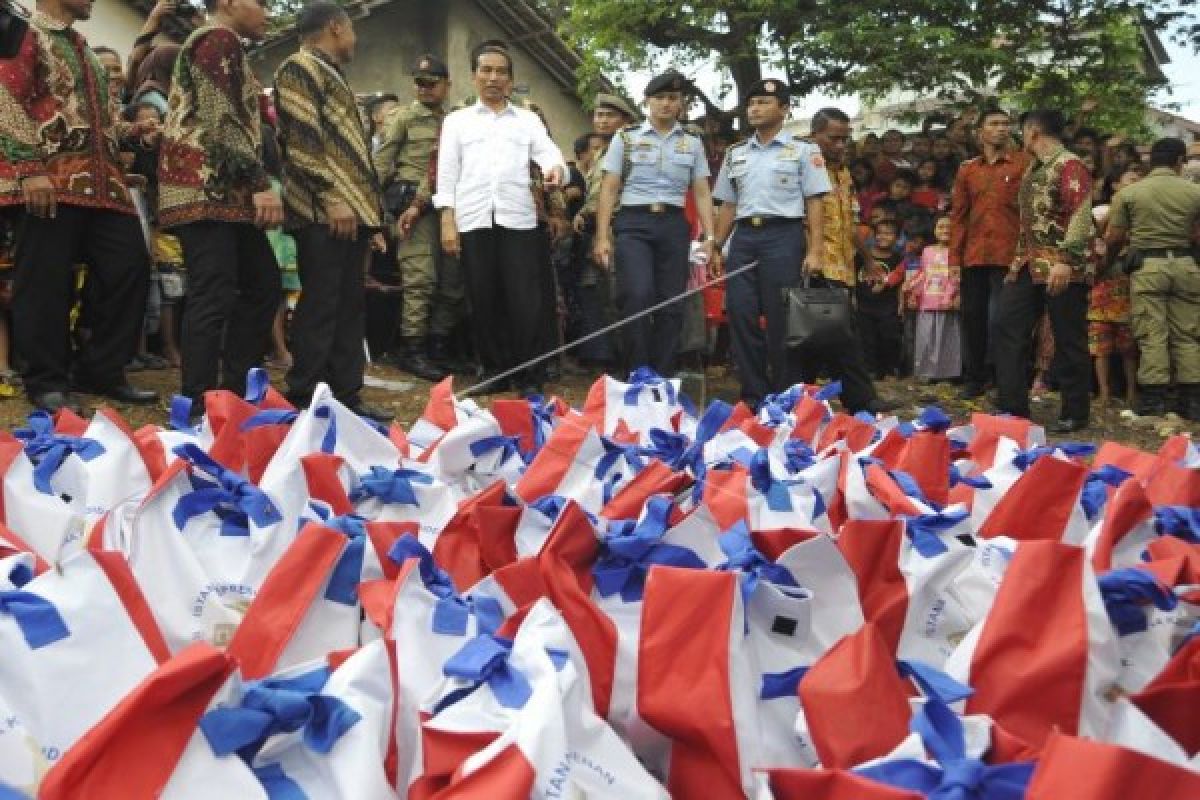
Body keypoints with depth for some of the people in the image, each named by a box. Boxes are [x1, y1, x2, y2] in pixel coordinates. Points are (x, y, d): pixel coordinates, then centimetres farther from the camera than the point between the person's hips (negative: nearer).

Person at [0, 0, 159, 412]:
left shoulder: (85, 50, 26)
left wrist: (136, 129, 12)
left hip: (102, 182, 8)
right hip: (50, 182, -8)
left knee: (129, 266, 3)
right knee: (46, 282, -4)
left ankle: (102, 370, 13)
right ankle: (47, 383, 4)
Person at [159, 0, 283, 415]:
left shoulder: (222, 47, 28)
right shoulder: (219, 39, -5)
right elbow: (220, 120, -17)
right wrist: (261, 184, -19)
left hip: (226, 192, 11)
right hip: (207, 188, -11)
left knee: (263, 286, 10)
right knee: (214, 298, -13)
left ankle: (234, 391, 13)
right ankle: (198, 407, -10)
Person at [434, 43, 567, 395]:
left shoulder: (528, 120, 16)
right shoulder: (456, 121, 15)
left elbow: (548, 153, 2)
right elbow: (447, 172, 9)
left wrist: (556, 168, -23)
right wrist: (447, 220, -2)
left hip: (517, 217, 0)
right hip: (472, 219, 1)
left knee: (524, 299, -5)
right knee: (483, 300, 3)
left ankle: (527, 373, 4)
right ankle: (493, 369, 14)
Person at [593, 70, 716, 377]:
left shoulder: (692, 143, 13)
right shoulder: (625, 137, 7)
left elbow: (702, 193, 11)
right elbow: (609, 190, 5)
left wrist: (709, 236, 0)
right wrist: (602, 237, -4)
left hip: (673, 225, 3)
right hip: (633, 223, -3)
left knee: (671, 307, 1)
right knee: (638, 296, -21)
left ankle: (663, 380, 11)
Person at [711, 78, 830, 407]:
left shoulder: (803, 150, 4)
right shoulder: (735, 153, 17)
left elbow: (814, 203, -2)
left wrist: (814, 251, -11)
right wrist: (716, 247, 12)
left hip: (783, 235, -4)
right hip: (743, 236, 5)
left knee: (781, 319, -3)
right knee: (740, 314, 0)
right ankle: (754, 395, 9)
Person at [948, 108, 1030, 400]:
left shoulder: (1024, 164, 2)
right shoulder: (968, 170, 13)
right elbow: (958, 215, 13)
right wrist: (954, 256, 6)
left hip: (1009, 256, -4)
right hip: (974, 256, 4)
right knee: (972, 316, 8)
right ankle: (973, 378, 19)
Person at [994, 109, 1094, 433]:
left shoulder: (1070, 165, -10)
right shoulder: (1032, 169, 18)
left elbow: (1081, 216, -20)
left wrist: (1065, 261, -29)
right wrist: (1018, 261, 21)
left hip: (1061, 268, -9)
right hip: (1027, 265, 9)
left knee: (1068, 340, -1)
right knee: (1007, 327, 4)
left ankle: (1074, 414, 9)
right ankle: (1012, 407, 9)